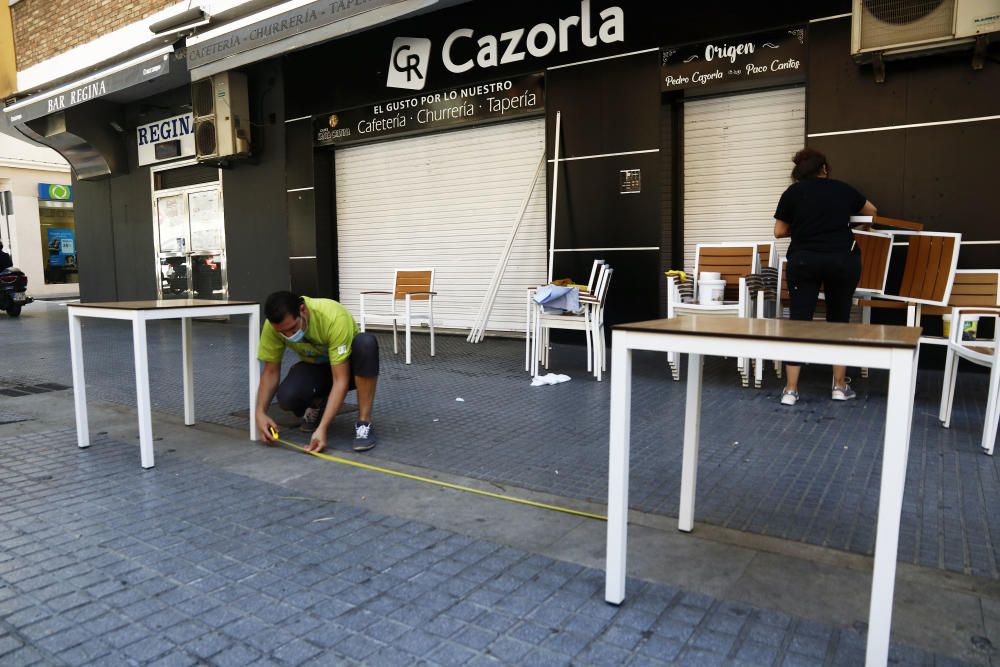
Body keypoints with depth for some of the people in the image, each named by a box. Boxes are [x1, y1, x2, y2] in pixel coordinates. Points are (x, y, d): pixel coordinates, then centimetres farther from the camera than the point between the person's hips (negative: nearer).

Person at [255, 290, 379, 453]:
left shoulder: (334, 318, -36)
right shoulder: (273, 325, -23)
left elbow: (340, 380, -37)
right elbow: (271, 372, -11)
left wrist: (322, 428, -44)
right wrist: (260, 412, -27)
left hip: (348, 364, -3)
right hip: (314, 366, 3)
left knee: (366, 343, -39)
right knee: (287, 397, -31)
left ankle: (364, 423, -27)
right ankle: (317, 404, 6)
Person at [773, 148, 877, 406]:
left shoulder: (793, 192, 6)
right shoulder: (843, 189, 13)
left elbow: (779, 231, 8)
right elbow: (871, 211, 31)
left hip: (804, 261, -1)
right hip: (843, 259, 1)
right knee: (839, 321, 12)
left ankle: (790, 390, -1)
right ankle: (839, 386, 19)